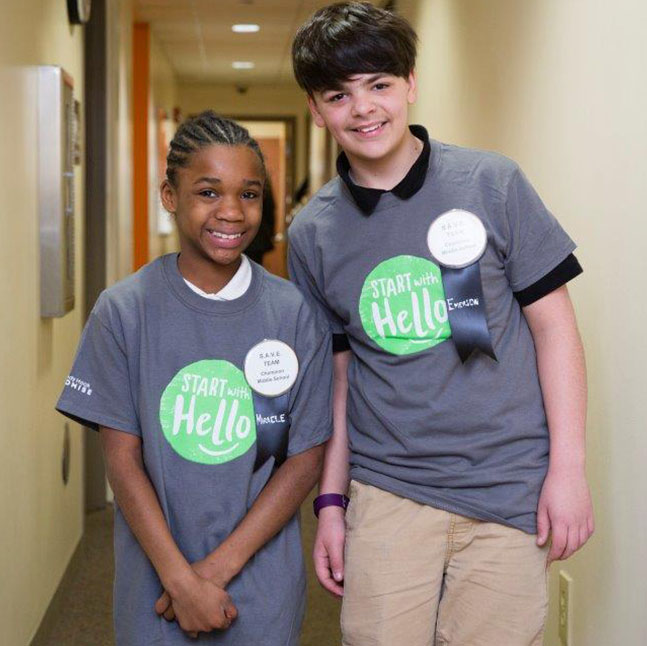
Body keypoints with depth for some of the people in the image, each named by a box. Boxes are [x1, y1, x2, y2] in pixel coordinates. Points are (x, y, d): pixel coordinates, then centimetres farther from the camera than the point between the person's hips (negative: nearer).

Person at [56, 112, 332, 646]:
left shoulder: (295, 314, -5)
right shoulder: (123, 311, -6)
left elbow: (306, 458, -5)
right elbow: (123, 459, -6)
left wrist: (218, 567, -12)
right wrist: (180, 579, -13)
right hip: (155, 583, 0)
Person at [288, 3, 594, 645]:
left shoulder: (491, 183, -4)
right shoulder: (313, 231, 4)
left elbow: (552, 323, -1)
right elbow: (336, 372, 10)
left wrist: (568, 466, -6)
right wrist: (330, 502, 9)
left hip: (509, 493, -1)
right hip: (386, 493, 2)